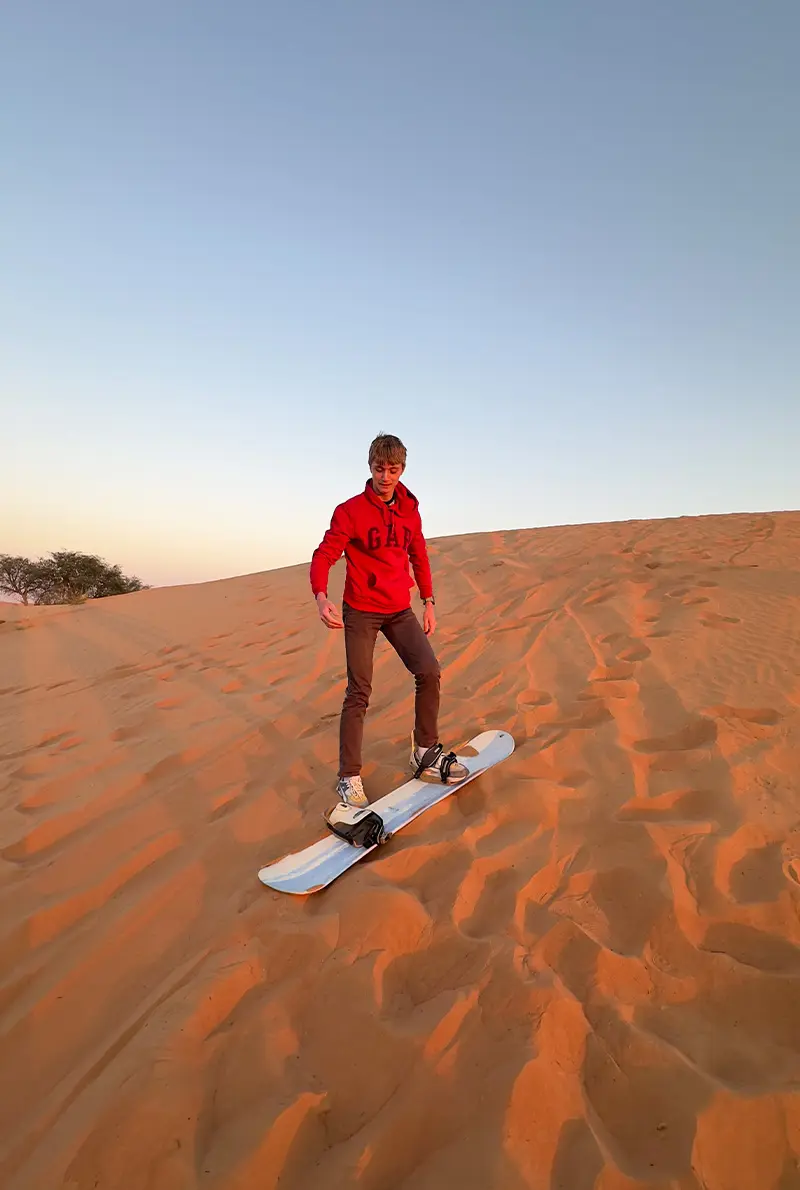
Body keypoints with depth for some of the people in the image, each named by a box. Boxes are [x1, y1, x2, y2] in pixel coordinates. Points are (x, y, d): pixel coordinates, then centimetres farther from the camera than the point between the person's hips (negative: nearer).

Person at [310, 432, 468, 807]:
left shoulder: (409, 510, 6)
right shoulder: (349, 511, -8)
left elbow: (419, 557, 17)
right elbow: (324, 556, -13)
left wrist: (428, 602, 15)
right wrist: (321, 597, -31)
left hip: (400, 610, 4)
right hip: (360, 611, -4)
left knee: (429, 671, -9)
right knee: (359, 691, -2)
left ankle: (425, 752, 12)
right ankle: (349, 777, 9)